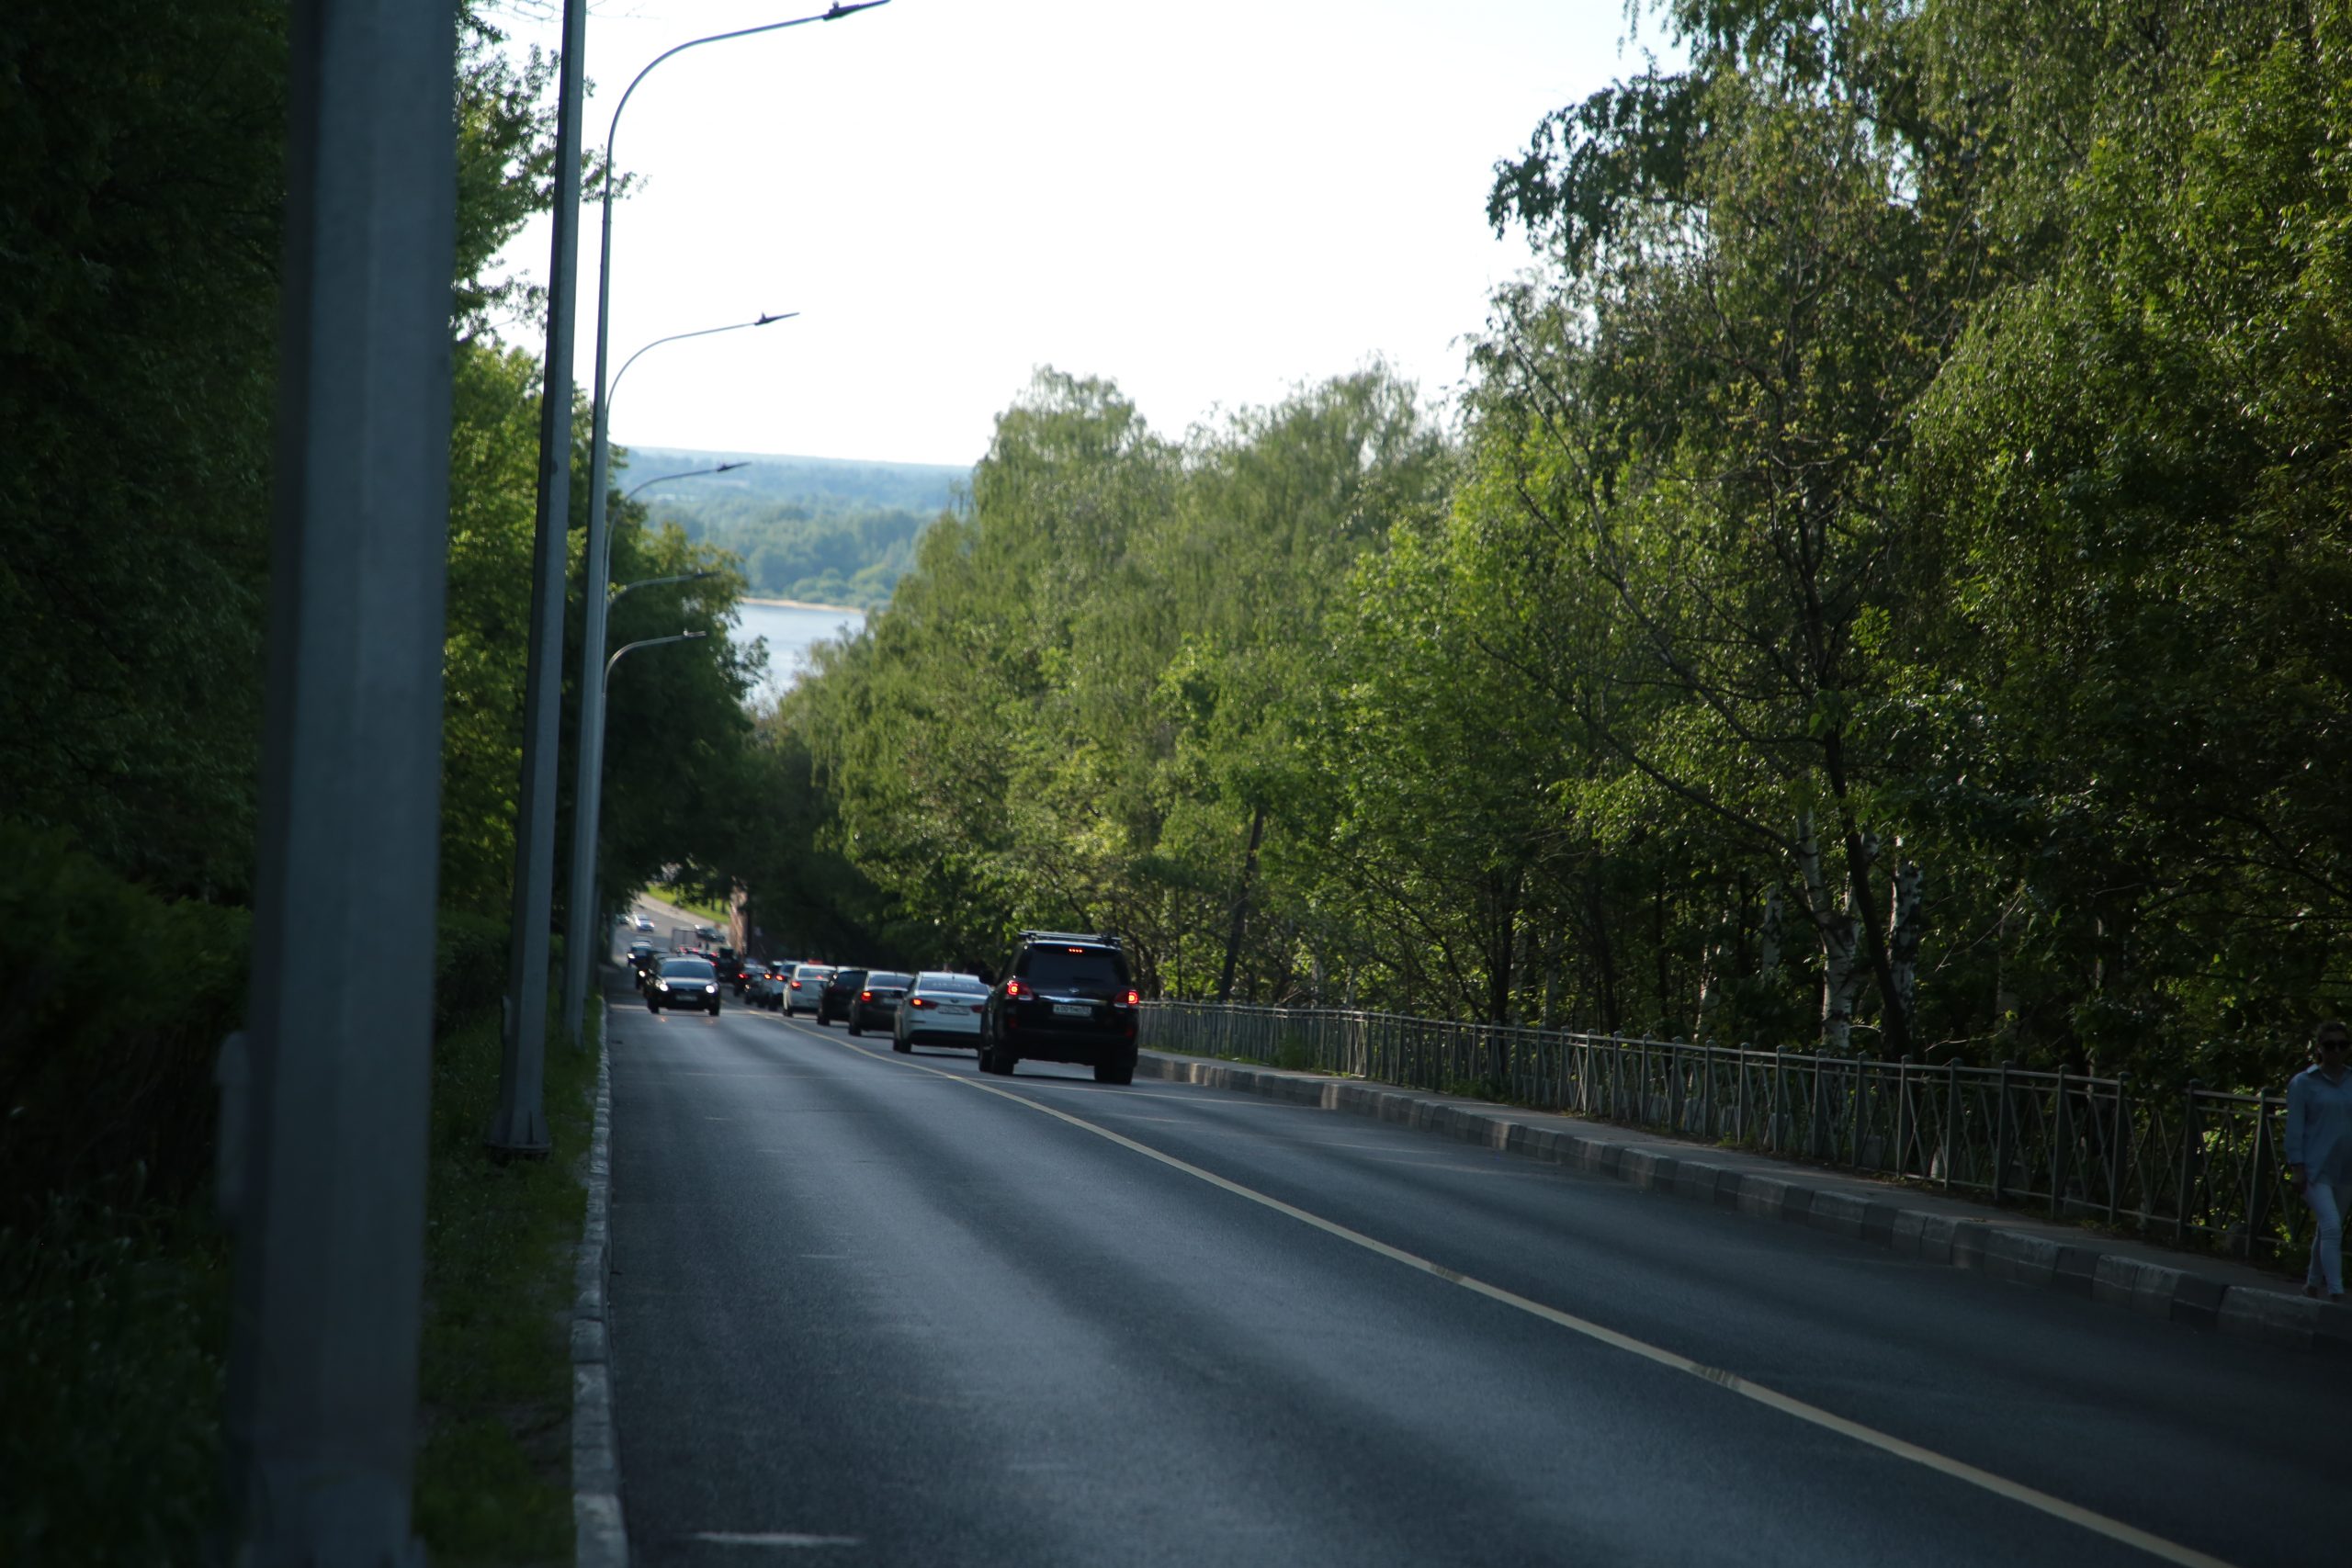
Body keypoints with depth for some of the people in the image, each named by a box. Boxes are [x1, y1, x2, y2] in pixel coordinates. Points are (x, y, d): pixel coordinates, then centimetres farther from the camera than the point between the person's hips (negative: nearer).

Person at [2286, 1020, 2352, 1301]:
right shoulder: (2303, 1083, -4)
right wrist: (2297, 1167, -12)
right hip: (2315, 1169, -5)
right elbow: (2294, 1127, -6)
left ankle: (2313, 1284, 32)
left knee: (2326, 1231, 14)